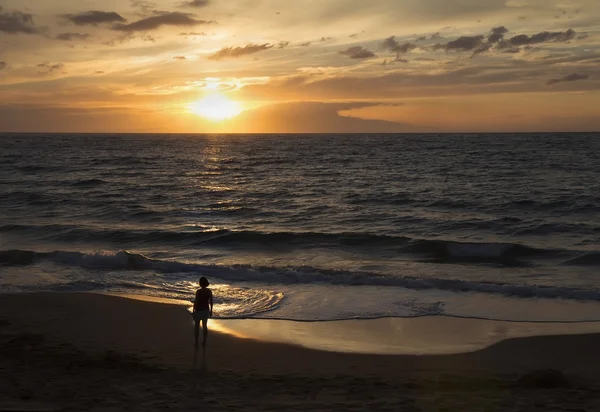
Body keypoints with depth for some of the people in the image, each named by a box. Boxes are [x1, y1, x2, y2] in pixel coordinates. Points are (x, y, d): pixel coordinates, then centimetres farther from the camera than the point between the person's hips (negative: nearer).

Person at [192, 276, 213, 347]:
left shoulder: (198, 291, -20)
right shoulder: (209, 291, -6)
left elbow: (196, 302, -17)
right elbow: (211, 302, -2)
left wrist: (193, 311, -7)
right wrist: (211, 311, 10)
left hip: (198, 310, -4)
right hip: (206, 310, 4)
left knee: (196, 327, 11)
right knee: (205, 326, 18)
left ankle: (196, 342, 14)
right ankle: (204, 342, 22)